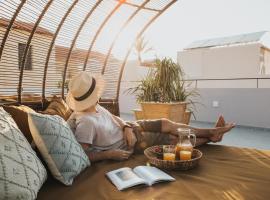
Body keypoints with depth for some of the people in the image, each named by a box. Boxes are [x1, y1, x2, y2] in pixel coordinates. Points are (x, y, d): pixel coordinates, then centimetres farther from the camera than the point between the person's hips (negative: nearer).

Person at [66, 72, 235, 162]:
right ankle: (210, 137, 19)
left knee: (167, 124, 4)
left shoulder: (94, 106, -9)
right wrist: (109, 154, -30)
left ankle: (211, 132, 19)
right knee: (173, 139, -2)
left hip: (126, 129, 8)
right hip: (127, 145, -7)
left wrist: (127, 128, -14)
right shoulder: (85, 121, -35)